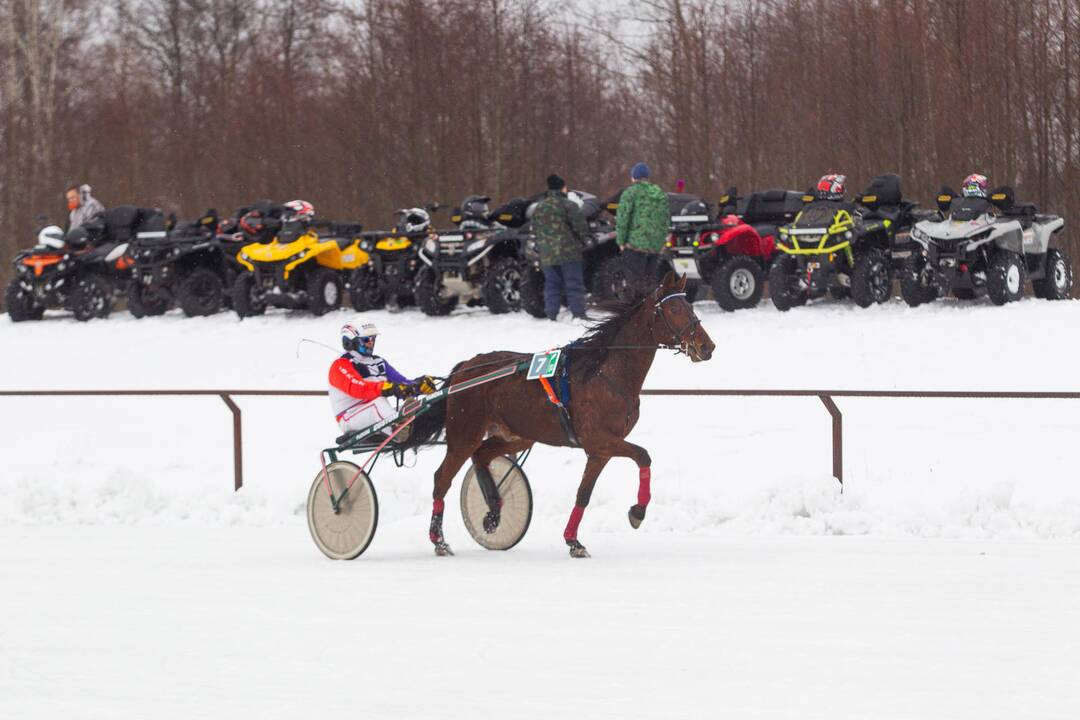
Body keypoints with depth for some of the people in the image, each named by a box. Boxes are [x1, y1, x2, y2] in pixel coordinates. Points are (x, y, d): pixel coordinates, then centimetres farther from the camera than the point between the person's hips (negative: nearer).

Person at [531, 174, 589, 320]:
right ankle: (579, 314, -4)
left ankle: (551, 314, 5)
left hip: (547, 254, 5)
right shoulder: (568, 205, -8)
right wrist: (581, 240, 6)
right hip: (568, 253, -5)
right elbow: (580, 226, -12)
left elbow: (535, 231, 16)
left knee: (552, 284, 10)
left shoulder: (539, 208, 11)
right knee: (574, 284, 0)